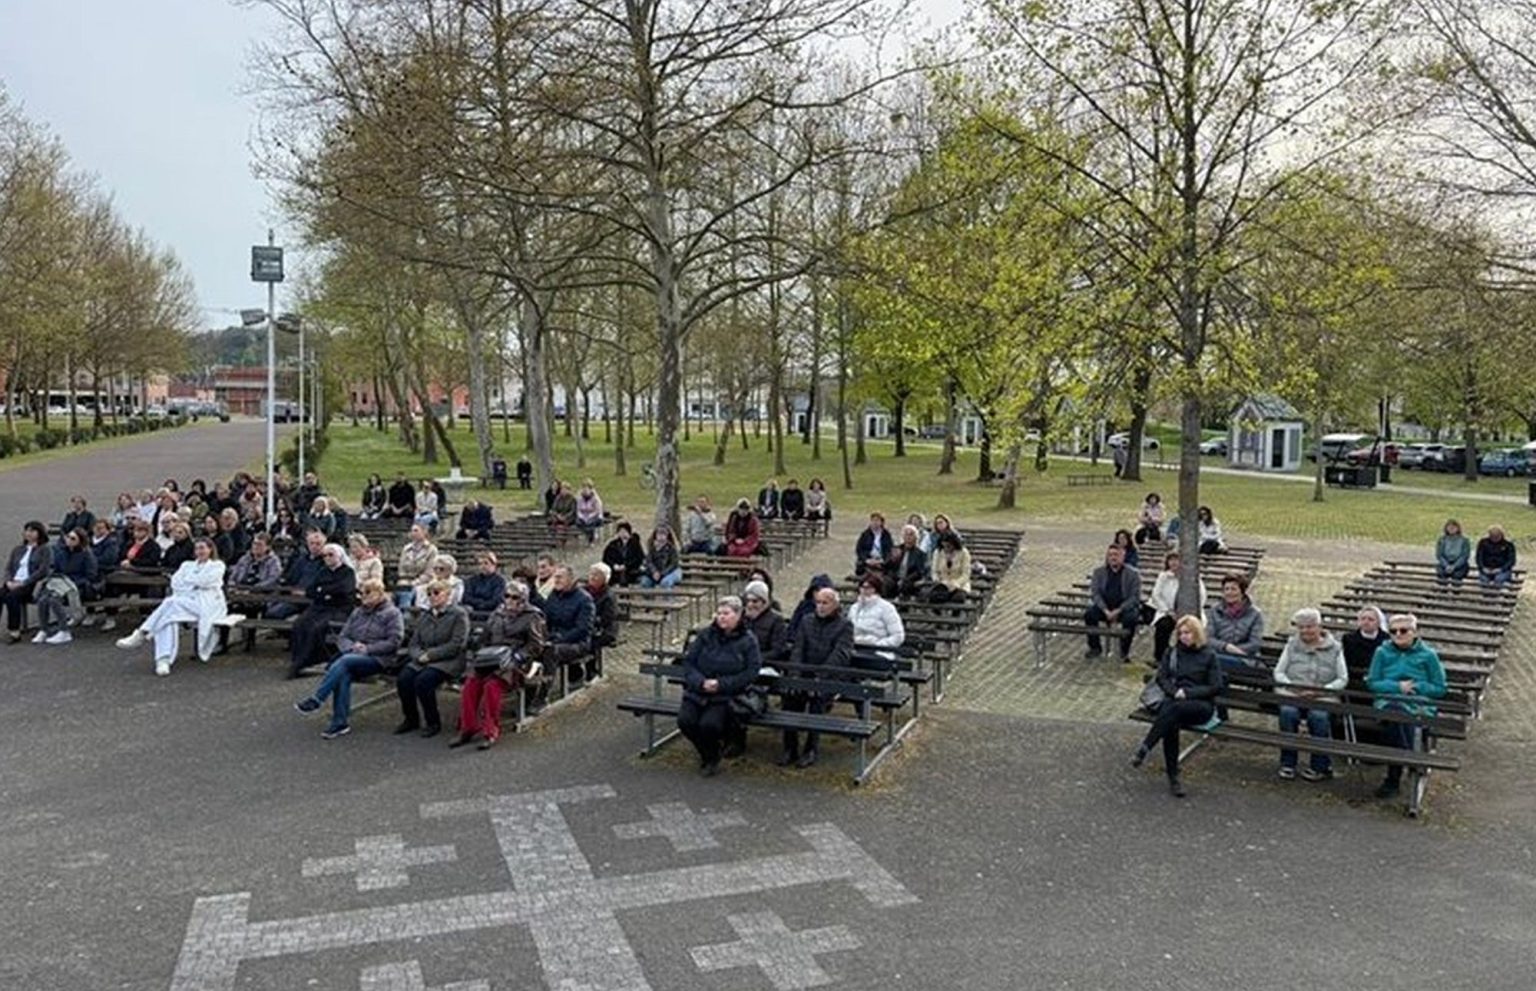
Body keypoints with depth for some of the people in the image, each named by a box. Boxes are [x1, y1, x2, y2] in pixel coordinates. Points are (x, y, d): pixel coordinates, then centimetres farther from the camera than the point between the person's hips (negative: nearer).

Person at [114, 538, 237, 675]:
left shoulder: (217, 565, 15)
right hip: (182, 603, 4)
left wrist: (187, 579, 10)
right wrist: (195, 584, -3)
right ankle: (164, 660, -46)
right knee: (170, 617, -33)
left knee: (172, 602, -33)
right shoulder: (187, 565, 30)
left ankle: (142, 634, -33)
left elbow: (205, 581, -4)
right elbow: (175, 582, 11)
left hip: (206, 605, -4)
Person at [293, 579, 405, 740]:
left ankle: (316, 699, -31)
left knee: (345, 661, -32)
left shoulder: (392, 614, 1)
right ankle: (340, 723, -29)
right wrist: (352, 647, -6)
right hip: (353, 655, 5)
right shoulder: (358, 612, 20)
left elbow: (393, 642, -9)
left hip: (379, 659, -5)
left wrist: (367, 649, -14)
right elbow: (342, 637, 17)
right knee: (343, 675, -29)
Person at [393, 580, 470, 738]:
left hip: (448, 661, -6)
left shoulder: (459, 614, -2)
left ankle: (433, 723, -11)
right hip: (423, 660, 6)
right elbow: (413, 644, 14)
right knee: (403, 678, -22)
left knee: (423, 680, -30)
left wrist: (430, 655, -14)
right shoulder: (424, 616, 18)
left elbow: (456, 645, -11)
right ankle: (411, 719, -1)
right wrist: (419, 655, -9)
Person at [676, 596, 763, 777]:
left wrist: (722, 684, -16)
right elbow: (688, 662, 5)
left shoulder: (747, 641, 0)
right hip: (697, 692, 3)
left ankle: (712, 758, 7)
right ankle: (706, 754, 10)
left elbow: (751, 672, -8)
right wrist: (701, 682, -13)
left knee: (709, 724, -29)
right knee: (685, 720, -22)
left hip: (726, 696, -3)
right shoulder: (705, 635, 8)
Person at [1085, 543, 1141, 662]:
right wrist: (1106, 611, -18)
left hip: (1125, 607, -2)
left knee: (1130, 618, -34)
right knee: (1089, 613, -25)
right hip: (1104, 606, 2)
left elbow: (1135, 597, -9)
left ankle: (1124, 653, -14)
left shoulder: (1133, 573, -3)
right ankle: (1095, 648, -5)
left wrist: (1118, 611, -20)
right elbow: (1095, 593, -3)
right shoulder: (1099, 572, 4)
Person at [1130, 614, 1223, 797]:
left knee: (1174, 708, -38)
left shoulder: (1209, 655, 6)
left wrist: (1187, 692, -11)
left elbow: (1216, 687, -1)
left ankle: (1144, 748, -40)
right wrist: (1175, 691, -11)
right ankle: (1173, 778, -35)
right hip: (1174, 700, 2)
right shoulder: (1172, 652, 16)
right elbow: (1161, 677, 9)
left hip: (1201, 705, -2)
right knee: (1171, 723, -34)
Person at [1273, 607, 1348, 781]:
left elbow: (1343, 679, 3)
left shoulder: (1334, 648, 9)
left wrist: (1321, 691, -12)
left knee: (1318, 715, -34)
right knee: (1288, 712, -32)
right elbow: (1278, 672, 10)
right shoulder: (1292, 644, 14)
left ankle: (1321, 765, -14)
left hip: (1322, 696, -1)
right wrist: (1292, 686, -10)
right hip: (1292, 694, 1)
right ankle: (1288, 763, -18)